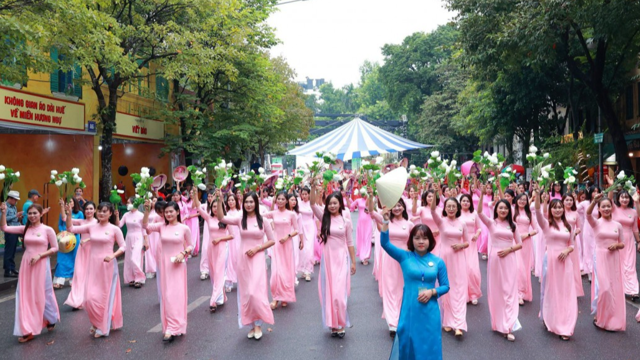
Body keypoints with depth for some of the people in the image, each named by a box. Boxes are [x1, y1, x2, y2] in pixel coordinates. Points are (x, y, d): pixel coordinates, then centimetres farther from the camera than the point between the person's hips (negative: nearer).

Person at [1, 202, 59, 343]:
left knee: (42, 294, 9)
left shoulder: (48, 230, -7)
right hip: (26, 264, 4)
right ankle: (27, 330, 10)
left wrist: (39, 255, -15)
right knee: (25, 295, 3)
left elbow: (55, 248, -4)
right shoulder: (25, 228, 4)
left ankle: (51, 319, 33)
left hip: (41, 265, -4)